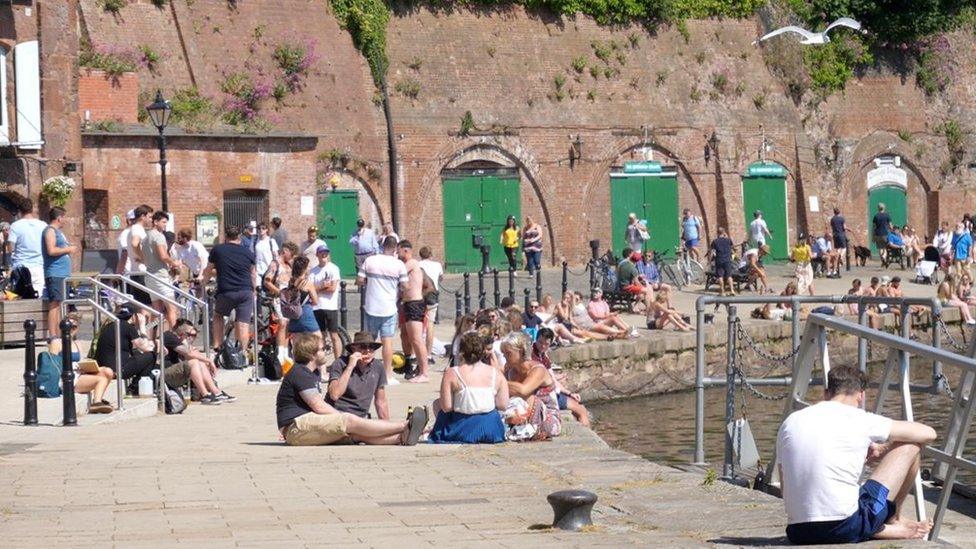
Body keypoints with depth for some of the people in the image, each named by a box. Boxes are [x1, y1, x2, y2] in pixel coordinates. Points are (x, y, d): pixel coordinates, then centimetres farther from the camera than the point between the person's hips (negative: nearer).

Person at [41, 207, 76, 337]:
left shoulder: (57, 231, 22)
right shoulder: (50, 231, -9)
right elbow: (51, 250, -22)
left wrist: (69, 249, 15)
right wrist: (68, 249, -11)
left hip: (62, 274, 10)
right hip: (55, 274, -10)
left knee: (58, 305, 12)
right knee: (54, 304, -12)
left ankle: (58, 335, 16)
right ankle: (53, 335, -14)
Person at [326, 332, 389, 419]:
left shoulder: (378, 367, 6)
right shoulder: (340, 364, -8)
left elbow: (381, 402, 15)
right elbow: (334, 395, -23)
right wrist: (350, 367, -23)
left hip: (361, 418, 4)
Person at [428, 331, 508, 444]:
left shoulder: (451, 373, -11)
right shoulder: (497, 374, -2)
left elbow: (446, 407, -14)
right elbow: (503, 406, -2)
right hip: (491, 429, 4)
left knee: (437, 403, 23)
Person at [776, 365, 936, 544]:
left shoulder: (789, 422, 13)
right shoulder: (859, 420, 0)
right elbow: (928, 434, 9)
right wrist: (883, 449, 26)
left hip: (798, 534, 5)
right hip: (848, 529, -5)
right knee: (910, 446, 14)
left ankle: (885, 529, 18)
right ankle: (894, 521, 32)